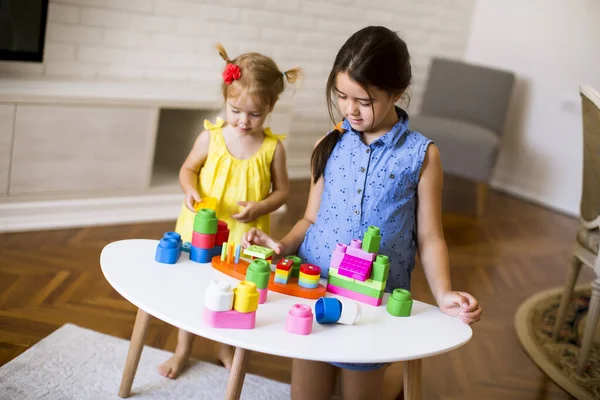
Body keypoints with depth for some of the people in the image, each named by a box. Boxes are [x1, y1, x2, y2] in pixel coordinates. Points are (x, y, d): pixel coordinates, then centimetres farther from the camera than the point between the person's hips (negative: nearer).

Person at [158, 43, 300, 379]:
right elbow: (188, 169, 3)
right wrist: (191, 191, -19)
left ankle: (227, 348, 40)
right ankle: (183, 349, 35)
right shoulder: (210, 138, -11)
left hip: (245, 236, 0)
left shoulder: (273, 147, -12)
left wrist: (259, 208, -21)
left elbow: (282, 189, -3)